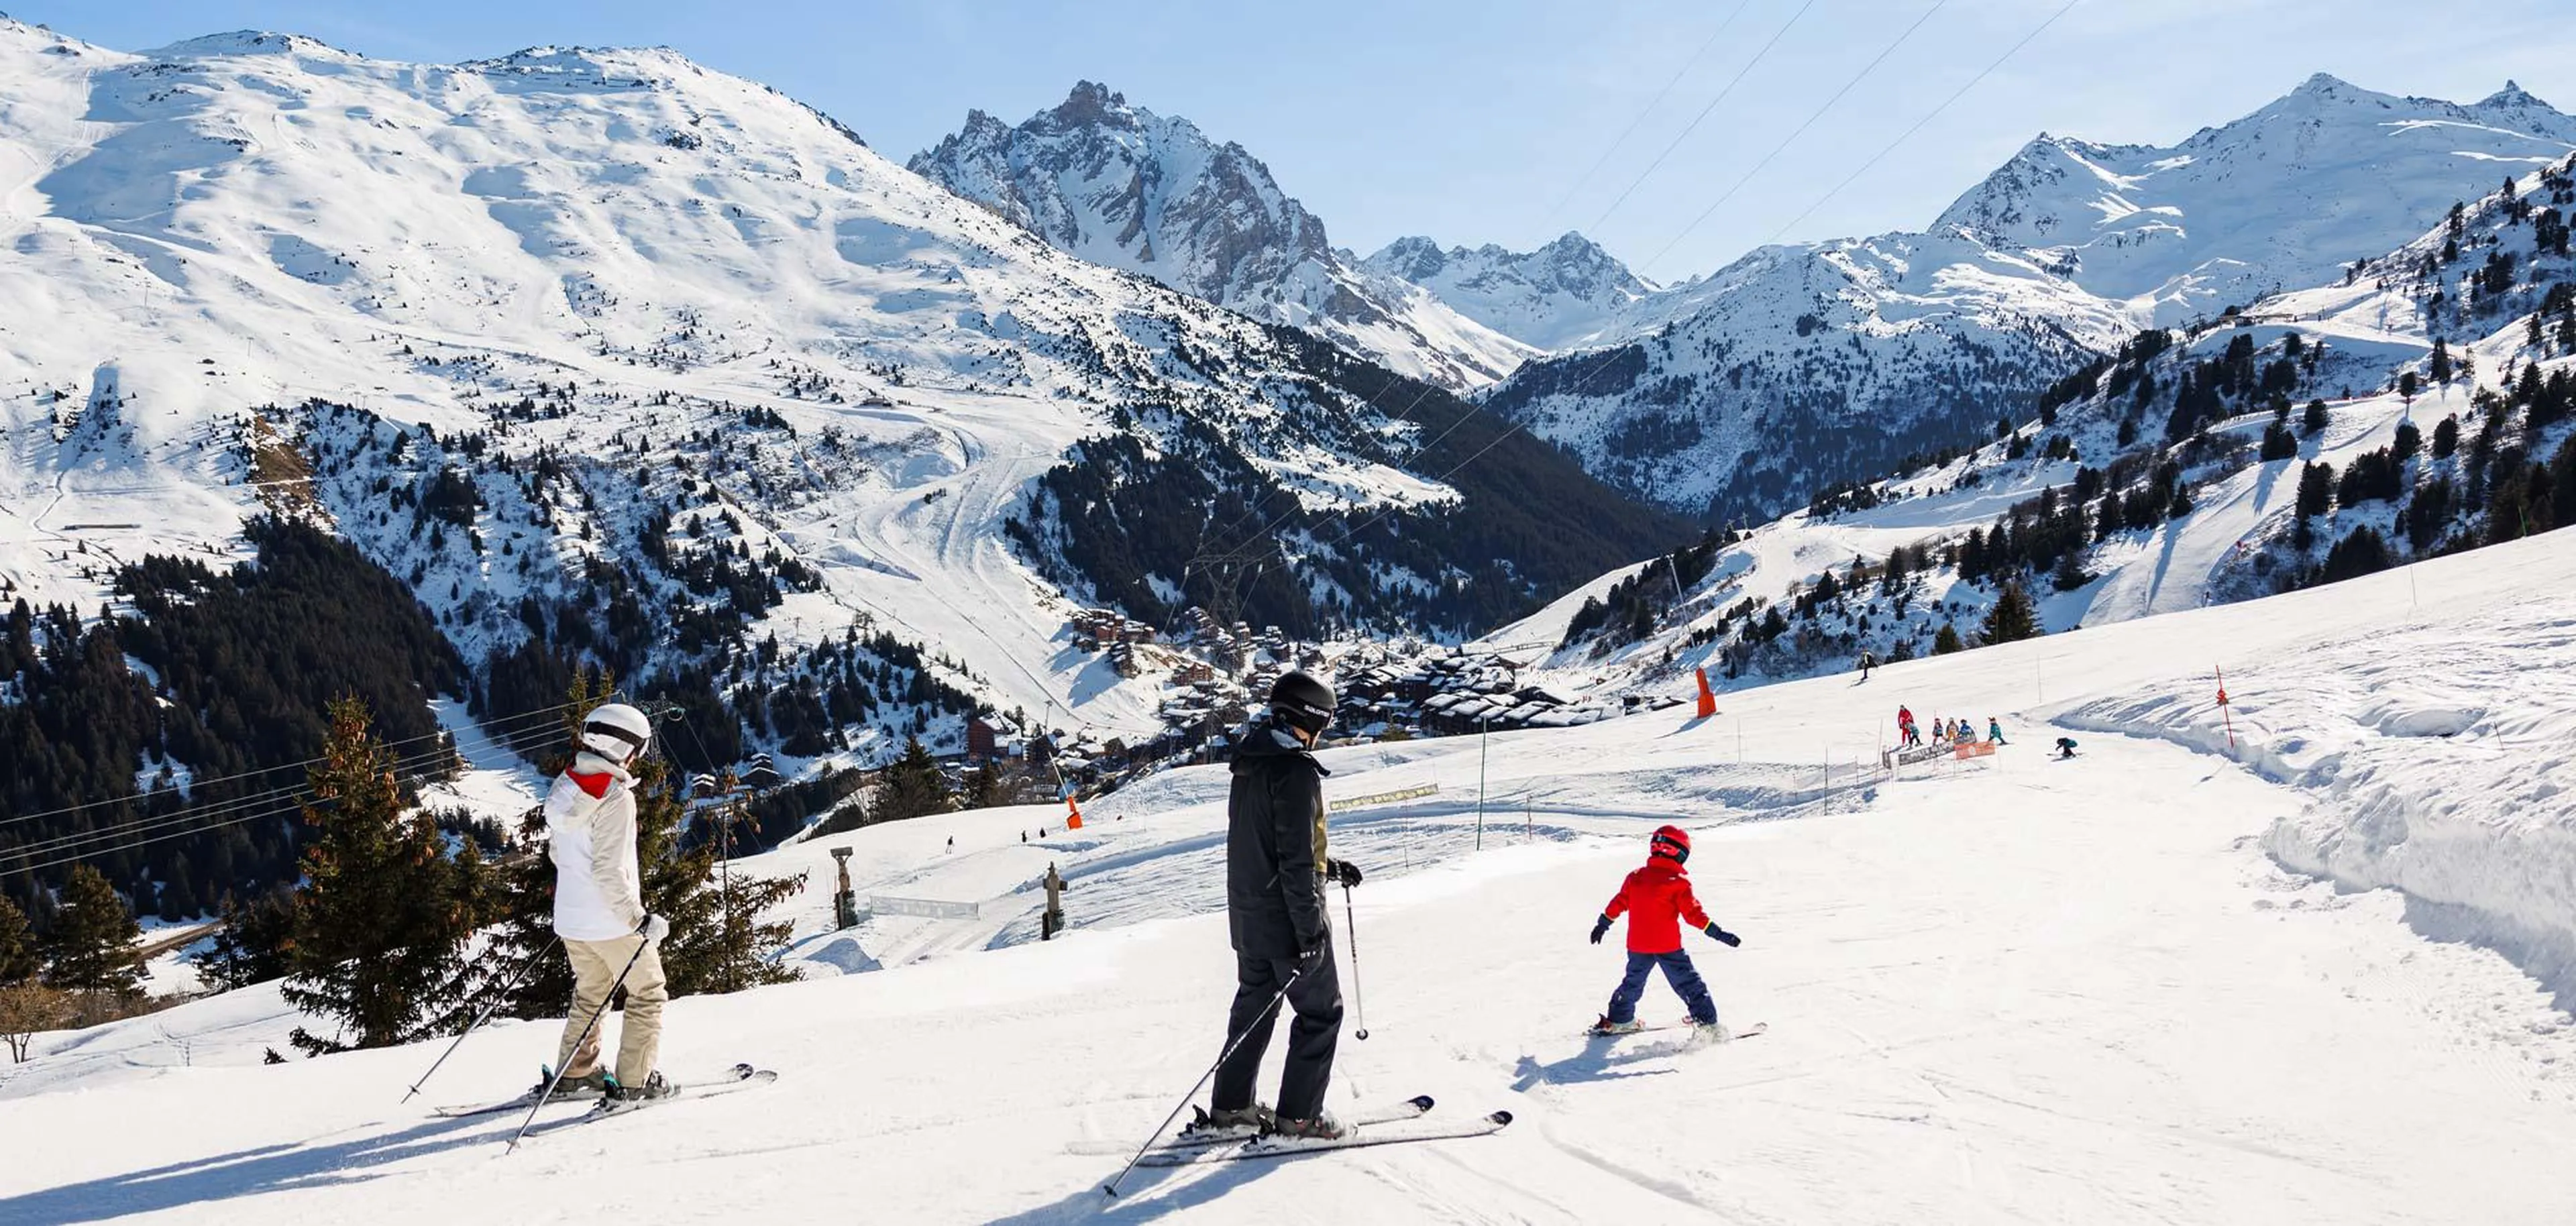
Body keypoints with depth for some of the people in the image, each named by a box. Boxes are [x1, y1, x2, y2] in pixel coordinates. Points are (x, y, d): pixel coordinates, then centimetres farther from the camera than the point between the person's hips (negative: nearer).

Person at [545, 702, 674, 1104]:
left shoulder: (565, 786, 2)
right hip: (611, 920, -8)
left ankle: (574, 1073, 29)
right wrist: (641, 919, -20)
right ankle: (634, 1081, 8)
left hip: (570, 916, 8)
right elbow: (609, 871, -27)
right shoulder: (615, 797, -24)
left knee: (590, 994, 25)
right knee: (648, 994, 9)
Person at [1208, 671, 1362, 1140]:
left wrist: (1329, 867, 22)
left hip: (1247, 913, 9)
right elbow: (1295, 858, -23)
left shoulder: (1250, 764, 9)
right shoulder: (1295, 769, -20)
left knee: (1255, 1005, 20)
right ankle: (1299, 1115, 6)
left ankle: (1230, 1106, 26)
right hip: (1287, 917, -9)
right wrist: (1310, 930, -20)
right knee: (1321, 1011, 4)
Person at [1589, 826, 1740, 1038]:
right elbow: (1693, 913, -14)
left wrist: (1603, 923, 25)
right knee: (1688, 983, 0)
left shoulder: (1636, 878, 5)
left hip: (1637, 946, 5)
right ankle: (1707, 1022, -7)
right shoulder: (1679, 883, -11)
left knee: (1633, 982, 23)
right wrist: (1718, 933, -12)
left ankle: (1618, 1020, 31)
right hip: (1668, 946, -5)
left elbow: (1619, 903, 12)